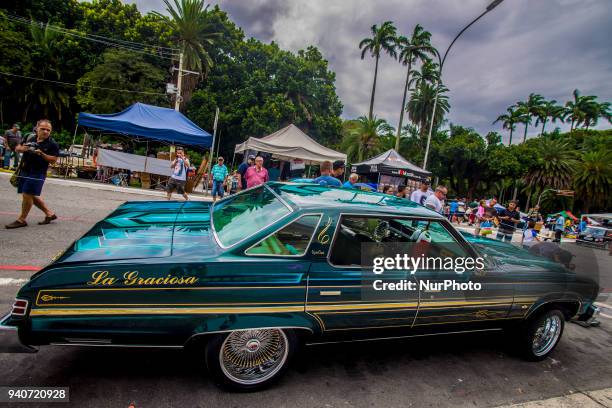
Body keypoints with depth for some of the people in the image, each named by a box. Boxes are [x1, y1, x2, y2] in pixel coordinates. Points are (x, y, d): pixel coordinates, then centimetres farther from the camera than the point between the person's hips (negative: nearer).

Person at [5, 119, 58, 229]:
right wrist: (21, 148, -6)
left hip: (38, 173, -7)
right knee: (32, 196, 13)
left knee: (27, 194, -7)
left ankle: (21, 220, 7)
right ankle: (50, 214, 25)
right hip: (25, 171, 7)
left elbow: (54, 159, -12)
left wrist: (42, 154, -25)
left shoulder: (52, 144, -8)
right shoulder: (30, 139, 8)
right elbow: (17, 149, 17)